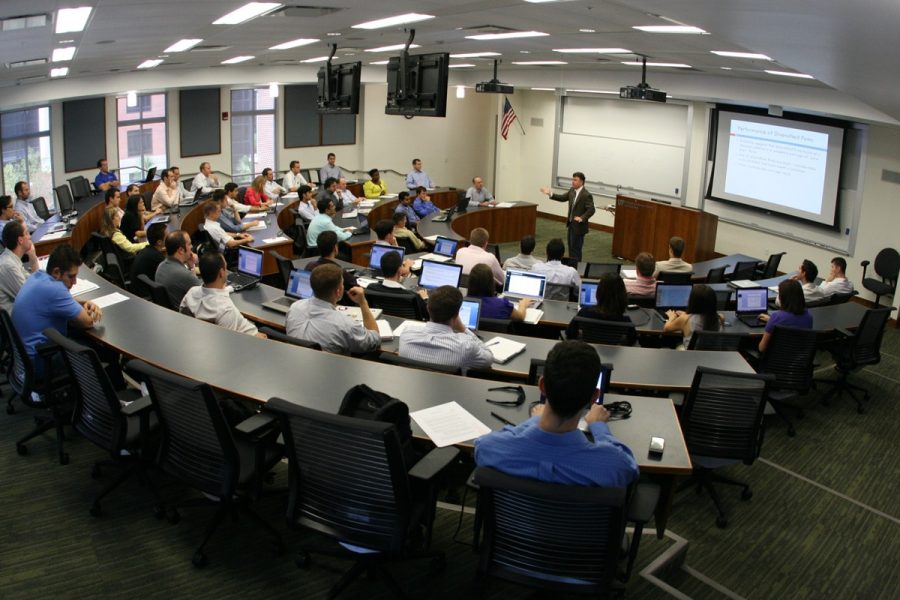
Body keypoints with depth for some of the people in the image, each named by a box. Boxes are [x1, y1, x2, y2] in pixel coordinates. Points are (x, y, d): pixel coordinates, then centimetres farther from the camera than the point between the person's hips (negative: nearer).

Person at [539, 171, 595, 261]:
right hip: (571, 224, 8)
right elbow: (562, 198, 14)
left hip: (579, 226, -8)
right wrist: (550, 194, 5)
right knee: (571, 247, 18)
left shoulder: (586, 195, -21)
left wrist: (582, 218, -36)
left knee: (576, 249, -1)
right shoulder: (572, 190, 4)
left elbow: (591, 210, -25)